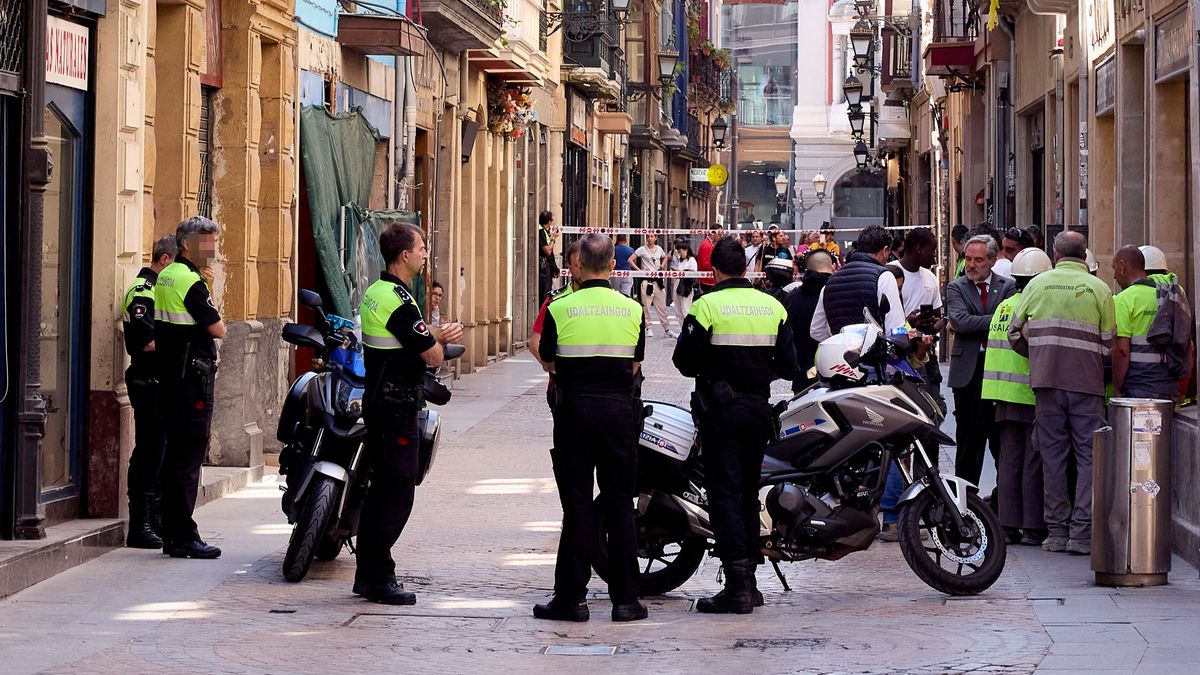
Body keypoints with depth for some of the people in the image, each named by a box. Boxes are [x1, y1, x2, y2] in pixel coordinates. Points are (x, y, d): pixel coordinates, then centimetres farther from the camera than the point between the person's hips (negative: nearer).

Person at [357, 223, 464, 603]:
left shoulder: (375, 291, 13)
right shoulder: (399, 301, -19)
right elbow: (433, 357, -18)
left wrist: (436, 335, 0)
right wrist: (440, 341, 4)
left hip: (377, 398, 11)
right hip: (397, 403, -11)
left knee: (381, 487, 15)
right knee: (398, 491, -7)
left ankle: (367, 574, 19)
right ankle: (379, 577, -6)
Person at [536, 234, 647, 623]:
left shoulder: (559, 309, -7)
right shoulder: (633, 309, 0)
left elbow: (548, 362, 5)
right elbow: (634, 365, 9)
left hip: (575, 406, -2)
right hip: (619, 408, 2)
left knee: (577, 504, 2)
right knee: (620, 503, 6)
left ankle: (572, 597, 1)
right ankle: (626, 598, 7)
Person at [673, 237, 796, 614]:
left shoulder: (707, 306, -10)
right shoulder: (773, 306, 4)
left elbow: (686, 362, -7)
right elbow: (788, 366, 6)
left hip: (720, 409, -5)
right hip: (758, 408, 5)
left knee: (724, 494, -4)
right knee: (749, 494, 14)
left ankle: (737, 586, -11)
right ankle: (749, 583, 17)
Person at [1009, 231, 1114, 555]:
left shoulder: (1038, 284, 6)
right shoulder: (1099, 289, 1)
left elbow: (1015, 332, 11)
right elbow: (1110, 343, 1)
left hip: (1046, 381, 2)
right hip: (1087, 382, -2)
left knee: (1053, 455, 8)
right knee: (1089, 455, 1)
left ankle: (1056, 530, 8)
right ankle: (1082, 532, -6)